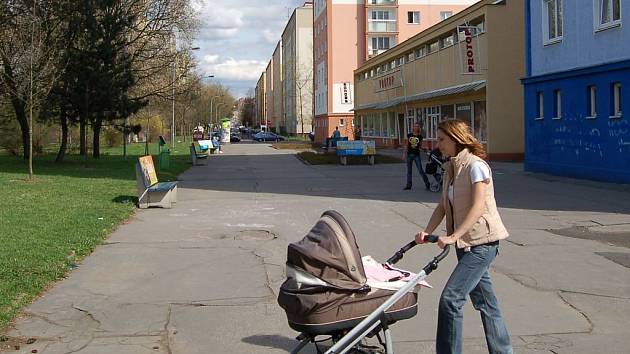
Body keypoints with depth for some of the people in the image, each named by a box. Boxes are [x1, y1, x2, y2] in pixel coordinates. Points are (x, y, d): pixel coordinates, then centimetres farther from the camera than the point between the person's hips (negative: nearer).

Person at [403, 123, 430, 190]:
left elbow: (420, 145, 7)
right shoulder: (409, 135, 3)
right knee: (409, 170, 8)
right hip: (409, 154, 3)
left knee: (420, 170, -5)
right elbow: (406, 145, 8)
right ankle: (408, 185, 16)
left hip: (417, 155, -3)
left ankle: (427, 184, 3)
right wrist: (404, 153, 4)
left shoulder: (420, 136, -1)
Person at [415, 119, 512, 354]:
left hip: (482, 242, -9)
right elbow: (443, 206, 9)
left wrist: (453, 237, -28)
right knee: (484, 301, 15)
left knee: (450, 298, -13)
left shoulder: (475, 165, -15)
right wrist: (427, 232, -5)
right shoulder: (451, 168, 11)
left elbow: (478, 208, -22)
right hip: (466, 243, 9)